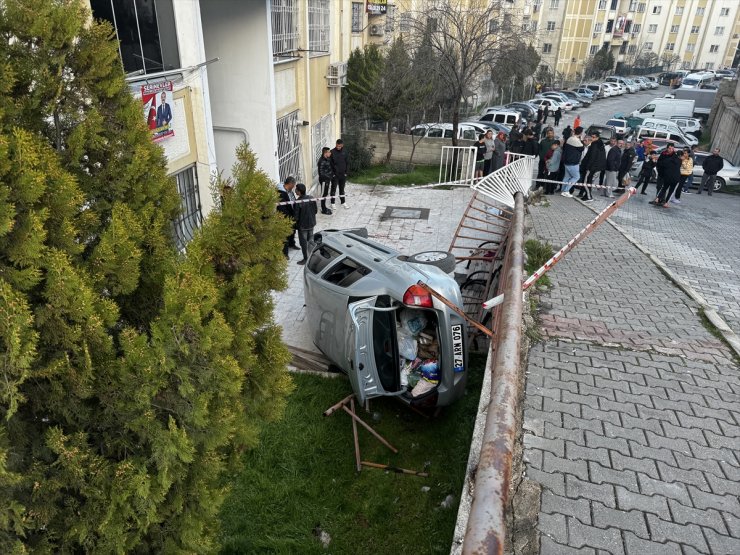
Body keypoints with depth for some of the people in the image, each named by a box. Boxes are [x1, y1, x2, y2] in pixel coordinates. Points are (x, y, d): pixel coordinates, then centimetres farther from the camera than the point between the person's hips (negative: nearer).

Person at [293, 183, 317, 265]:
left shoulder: (298, 202, -27)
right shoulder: (311, 198, -10)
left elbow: (296, 216, -21)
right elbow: (316, 211, 1)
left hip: (302, 225, -6)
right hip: (312, 223, 6)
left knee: (303, 242, 10)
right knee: (311, 240, 22)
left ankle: (306, 259, 20)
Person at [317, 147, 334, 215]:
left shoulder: (327, 159, 4)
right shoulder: (322, 161, -25)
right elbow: (321, 173, -26)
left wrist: (332, 174, 5)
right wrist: (329, 176, -22)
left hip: (328, 179, 9)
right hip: (324, 180, -9)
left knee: (325, 194, 19)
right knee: (324, 195, 2)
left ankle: (324, 208, 32)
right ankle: (323, 210, 12)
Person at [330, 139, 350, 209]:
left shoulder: (345, 152, -1)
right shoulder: (332, 152, -10)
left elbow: (347, 163, 5)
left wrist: (346, 172, -2)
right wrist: (332, 173, -13)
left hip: (343, 174, 3)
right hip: (335, 174, -3)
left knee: (342, 188, 15)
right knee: (333, 188, 5)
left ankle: (343, 202, 28)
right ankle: (333, 203, 15)